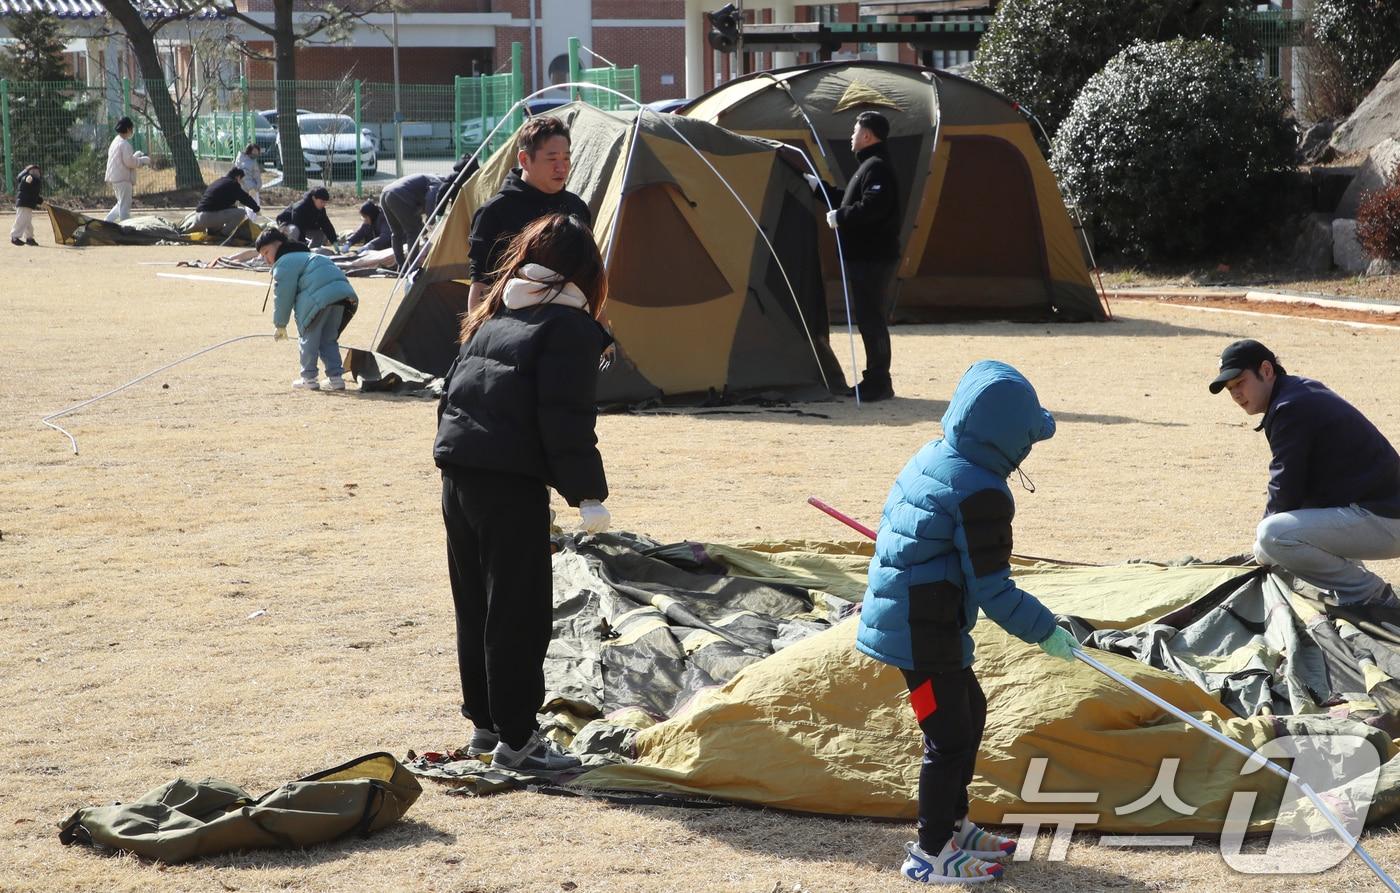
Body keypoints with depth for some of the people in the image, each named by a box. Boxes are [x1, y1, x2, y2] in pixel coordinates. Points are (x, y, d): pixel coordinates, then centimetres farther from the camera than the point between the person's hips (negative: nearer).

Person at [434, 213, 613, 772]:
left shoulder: (492, 319, 17)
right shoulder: (569, 327, -7)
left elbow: (452, 390, 19)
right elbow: (567, 421, -14)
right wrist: (588, 494, -10)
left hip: (458, 470, 8)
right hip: (511, 483, -8)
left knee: (475, 606, 16)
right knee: (519, 613, -2)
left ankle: (484, 723, 25)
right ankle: (515, 738, 0)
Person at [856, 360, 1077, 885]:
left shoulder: (928, 459, 6)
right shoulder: (981, 493, -22)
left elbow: (896, 536, 19)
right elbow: (993, 591, -19)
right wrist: (1044, 631, -9)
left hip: (900, 617, 10)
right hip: (924, 635, -10)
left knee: (969, 711, 23)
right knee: (950, 737, 2)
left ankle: (953, 825, 35)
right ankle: (931, 854, 14)